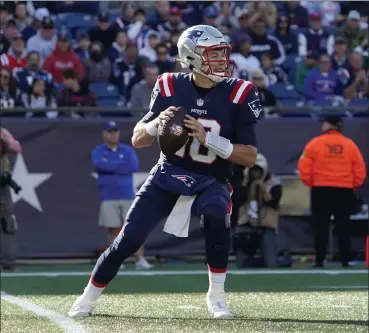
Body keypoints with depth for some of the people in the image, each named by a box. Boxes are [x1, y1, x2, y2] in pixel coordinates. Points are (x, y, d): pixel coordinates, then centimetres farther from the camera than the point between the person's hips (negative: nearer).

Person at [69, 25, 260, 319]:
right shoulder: (171, 88, -6)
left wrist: (208, 140, -23)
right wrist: (157, 124, -20)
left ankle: (216, 296, -16)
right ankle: (88, 299, 15)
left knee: (216, 216, -34)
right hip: (169, 174, 1)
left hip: (211, 181, -1)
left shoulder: (237, 95, -11)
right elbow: (137, 140, 2)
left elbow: (250, 157, -12)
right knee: (129, 239, -7)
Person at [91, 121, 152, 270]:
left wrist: (111, 167, -10)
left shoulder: (128, 150, 10)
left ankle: (141, 260, -8)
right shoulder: (98, 152, 5)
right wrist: (123, 164, -10)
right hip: (108, 198, -1)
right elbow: (100, 165, -17)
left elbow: (134, 166, -9)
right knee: (114, 229, 0)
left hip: (128, 196, 1)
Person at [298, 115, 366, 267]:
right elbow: (360, 170, 2)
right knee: (343, 227, 6)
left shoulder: (315, 143, -2)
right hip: (344, 191, 2)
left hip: (320, 190, -1)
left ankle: (320, 261, -1)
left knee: (321, 227, 3)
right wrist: (352, 185, 13)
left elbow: (304, 168, -6)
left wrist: (311, 184, 7)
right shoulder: (350, 145, 3)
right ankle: (345, 260, 2)